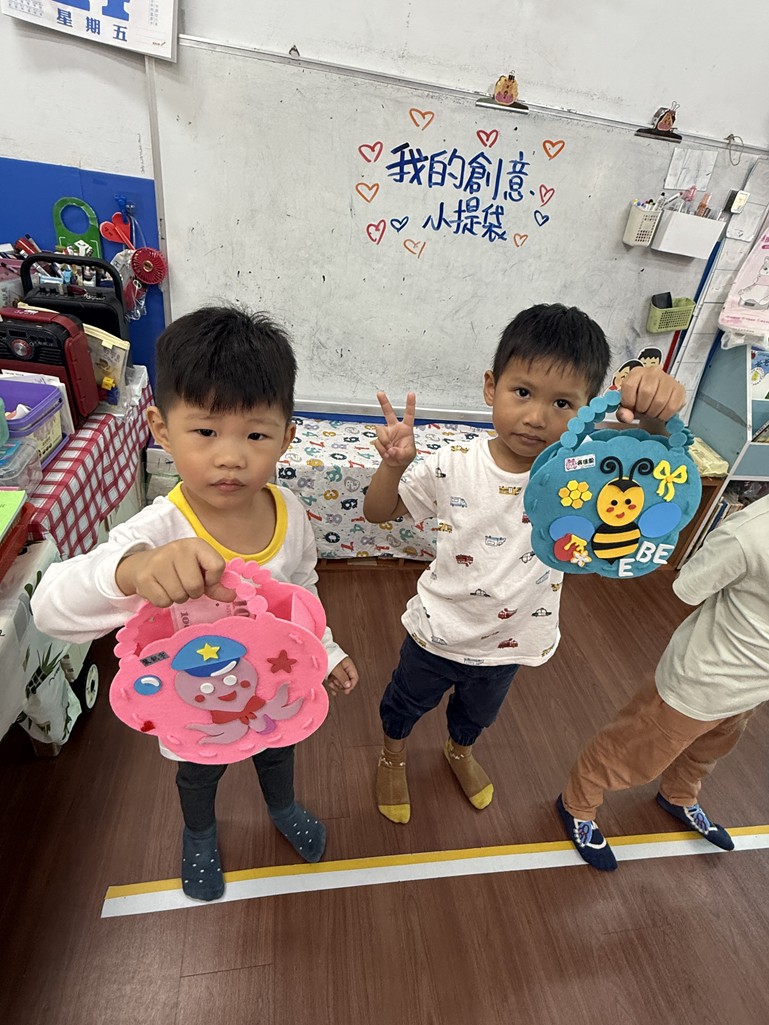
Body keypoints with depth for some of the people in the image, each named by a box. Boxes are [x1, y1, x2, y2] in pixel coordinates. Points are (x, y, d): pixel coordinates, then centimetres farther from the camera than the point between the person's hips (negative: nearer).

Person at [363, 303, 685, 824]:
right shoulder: (454, 467, -24)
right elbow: (378, 512, -13)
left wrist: (655, 408, -54)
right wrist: (394, 464, -33)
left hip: (510, 641, 2)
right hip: (439, 632, -2)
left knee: (480, 710, 33)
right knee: (409, 700, 27)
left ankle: (461, 750, 68)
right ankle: (393, 755, 61)